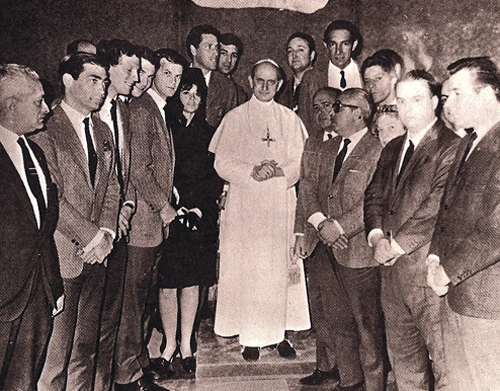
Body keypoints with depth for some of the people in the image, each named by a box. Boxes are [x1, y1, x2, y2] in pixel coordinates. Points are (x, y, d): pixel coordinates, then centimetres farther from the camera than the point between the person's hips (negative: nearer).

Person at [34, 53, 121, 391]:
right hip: (63, 252, -6)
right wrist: (90, 236, -13)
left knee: (87, 341, 14)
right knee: (57, 343, 1)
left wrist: (106, 231, -1)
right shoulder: (45, 129, -8)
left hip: (96, 249, 6)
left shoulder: (103, 131, 15)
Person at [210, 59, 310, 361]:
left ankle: (280, 332, 16)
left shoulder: (290, 119, 10)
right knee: (247, 268, -1)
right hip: (245, 203, -1)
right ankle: (251, 337, 11)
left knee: (282, 266, 4)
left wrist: (279, 171, -14)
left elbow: (300, 163, 6)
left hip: (281, 203, 2)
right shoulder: (235, 118, 5)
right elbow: (222, 163, -1)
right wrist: (251, 172, -16)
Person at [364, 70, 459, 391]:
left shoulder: (451, 146, -10)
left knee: (440, 350, 2)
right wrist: (377, 237, -3)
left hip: (427, 265, -7)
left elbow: (438, 206, -18)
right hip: (391, 263, 8)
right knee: (401, 350, 18)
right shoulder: (392, 149, 16)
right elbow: (374, 196, 14)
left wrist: (397, 244, -13)